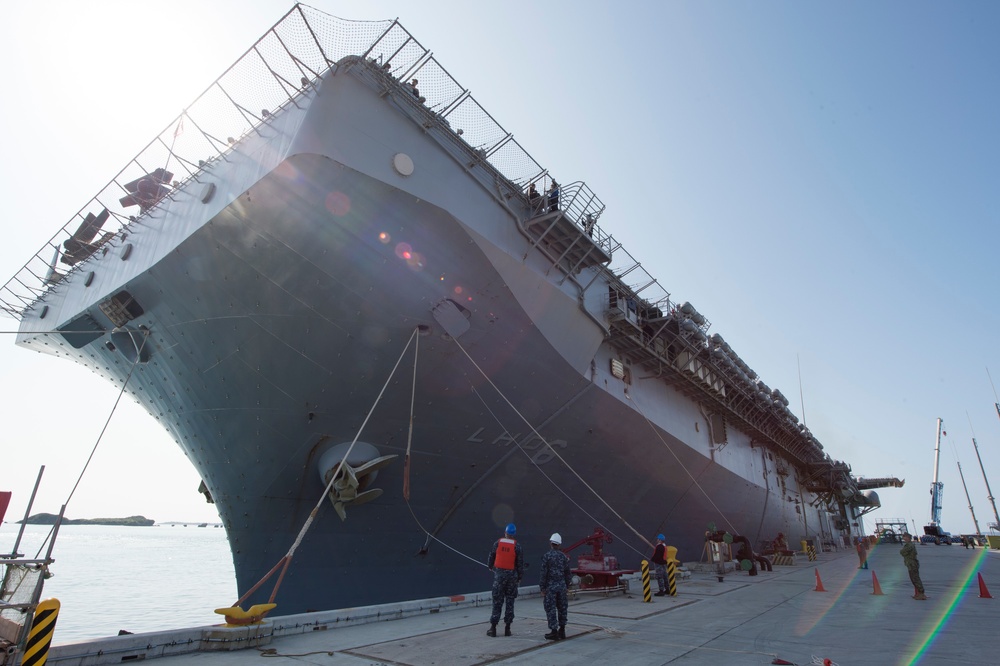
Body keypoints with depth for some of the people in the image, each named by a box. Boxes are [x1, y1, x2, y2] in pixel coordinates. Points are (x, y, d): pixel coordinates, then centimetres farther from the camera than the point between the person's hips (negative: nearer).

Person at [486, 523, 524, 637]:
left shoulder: (497, 543, -4)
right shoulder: (516, 546, -6)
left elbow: (491, 556, 8)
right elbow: (520, 563, -2)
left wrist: (490, 567, 28)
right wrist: (520, 577, 9)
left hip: (499, 573, 0)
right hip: (512, 575, 0)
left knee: (497, 601, 5)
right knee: (510, 601, 9)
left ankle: (493, 627, 6)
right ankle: (507, 628, 12)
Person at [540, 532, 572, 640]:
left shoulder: (546, 556, -11)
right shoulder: (564, 556, 2)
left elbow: (543, 573, -11)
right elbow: (568, 572, 7)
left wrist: (542, 587, -5)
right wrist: (567, 586, 17)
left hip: (550, 586, -4)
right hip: (562, 585, 5)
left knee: (551, 608, 3)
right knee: (562, 608, 15)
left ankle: (554, 632, 4)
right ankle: (562, 630, 21)